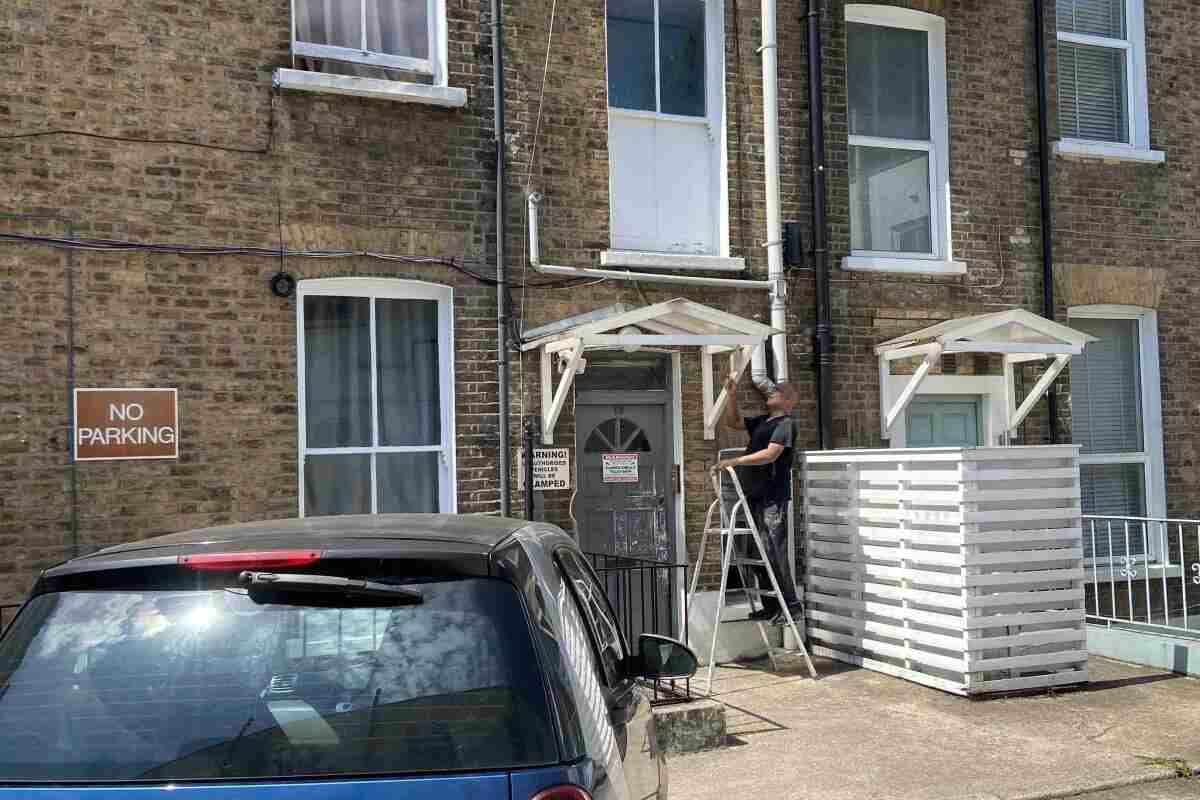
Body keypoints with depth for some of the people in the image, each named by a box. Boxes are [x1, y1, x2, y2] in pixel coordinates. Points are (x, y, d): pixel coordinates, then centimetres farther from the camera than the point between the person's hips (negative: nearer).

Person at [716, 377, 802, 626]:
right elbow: (731, 422, 30)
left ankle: (791, 604, -4)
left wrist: (735, 461, -21)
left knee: (775, 552, -11)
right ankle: (770, 606, 15)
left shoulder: (785, 423, -6)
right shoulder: (762, 421, 19)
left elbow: (770, 454, -19)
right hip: (755, 496, 9)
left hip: (773, 498, -9)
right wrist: (731, 396, 15)